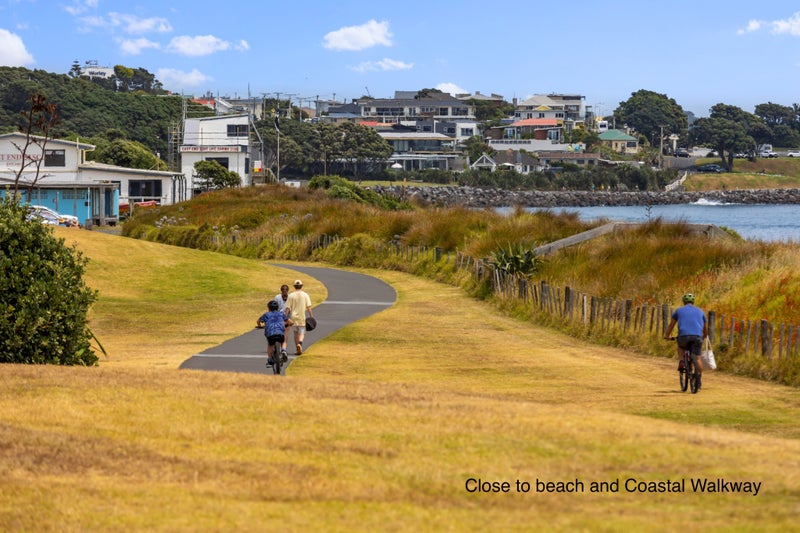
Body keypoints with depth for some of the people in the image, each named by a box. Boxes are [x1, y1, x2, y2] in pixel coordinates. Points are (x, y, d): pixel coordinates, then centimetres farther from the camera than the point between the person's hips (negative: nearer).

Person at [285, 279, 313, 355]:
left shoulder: (291, 296, 0)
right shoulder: (305, 295, -1)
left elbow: (288, 308, -2)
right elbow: (308, 307, -5)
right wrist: (311, 317, 0)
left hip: (293, 317, 1)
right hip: (302, 317, -1)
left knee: (296, 333, 15)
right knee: (302, 333, 2)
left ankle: (297, 349, 16)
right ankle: (300, 343, -28)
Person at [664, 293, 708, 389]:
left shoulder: (679, 310, 18)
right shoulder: (700, 311, 23)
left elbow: (671, 325, 27)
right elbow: (705, 327, 33)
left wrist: (667, 335, 41)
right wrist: (704, 336, 51)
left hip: (684, 336, 0)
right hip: (697, 336, 0)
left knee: (680, 347, 31)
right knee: (697, 358, 7)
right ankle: (699, 380, -1)